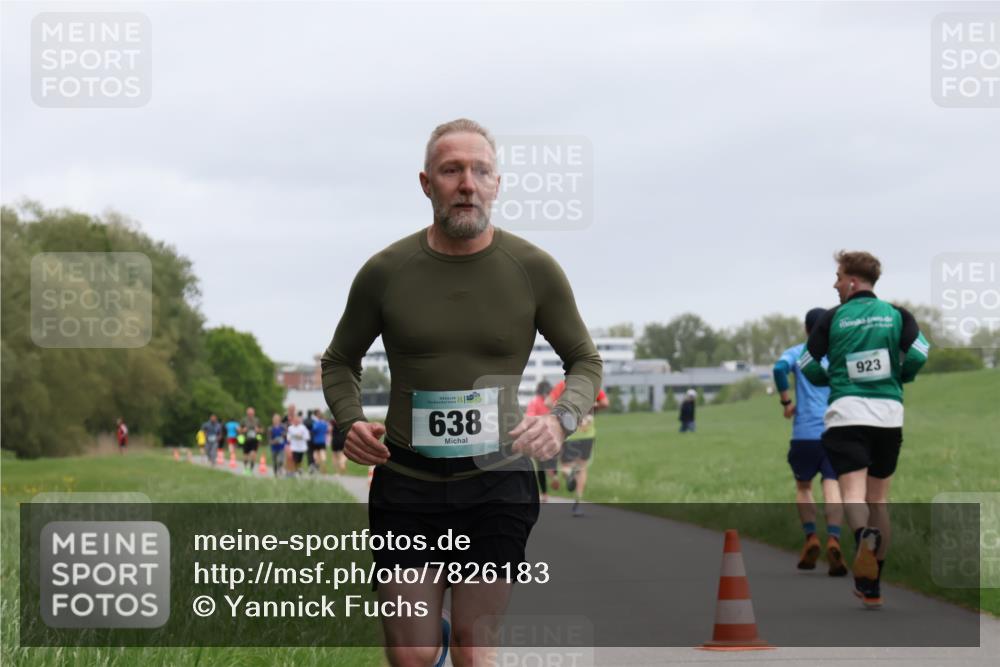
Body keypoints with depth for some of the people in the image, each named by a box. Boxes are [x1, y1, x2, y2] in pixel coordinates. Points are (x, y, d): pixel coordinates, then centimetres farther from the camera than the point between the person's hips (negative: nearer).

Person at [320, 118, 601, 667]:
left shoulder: (533, 270, -2)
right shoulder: (386, 272, -1)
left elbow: (586, 361, 9)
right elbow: (340, 361, 14)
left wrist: (561, 419, -11)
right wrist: (350, 422, -6)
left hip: (496, 482, 0)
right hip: (406, 482, 1)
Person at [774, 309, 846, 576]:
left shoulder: (797, 353, 8)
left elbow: (779, 368, -14)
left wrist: (786, 402, -3)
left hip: (804, 434, 0)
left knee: (803, 487, 17)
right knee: (832, 486, -7)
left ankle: (811, 536, -1)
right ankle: (833, 539, -30)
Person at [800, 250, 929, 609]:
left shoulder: (833, 318, 2)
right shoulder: (896, 314, 6)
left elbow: (807, 364, 3)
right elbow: (920, 354, -6)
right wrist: (898, 378, 13)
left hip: (846, 412, -3)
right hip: (889, 414, 3)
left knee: (852, 490, -11)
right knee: (878, 497, 12)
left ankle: (865, 535, -47)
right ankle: (872, 586, 16)